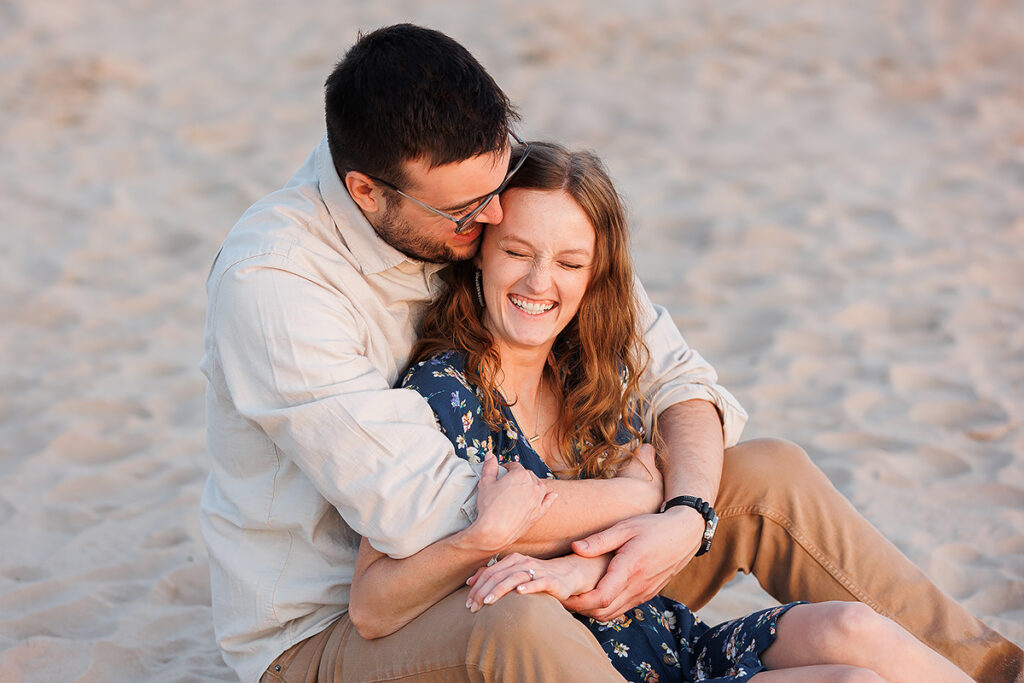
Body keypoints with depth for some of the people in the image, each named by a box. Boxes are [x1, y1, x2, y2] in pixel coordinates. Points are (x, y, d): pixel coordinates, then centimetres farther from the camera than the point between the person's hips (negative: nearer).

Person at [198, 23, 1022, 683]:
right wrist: (652, 491, -22)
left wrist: (686, 515, -24)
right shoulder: (272, 283, -26)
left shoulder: (485, 205, -6)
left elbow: (675, 372, -3)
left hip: (493, 587, 7)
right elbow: (426, 509, -34)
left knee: (765, 476, -5)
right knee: (509, 617, -40)